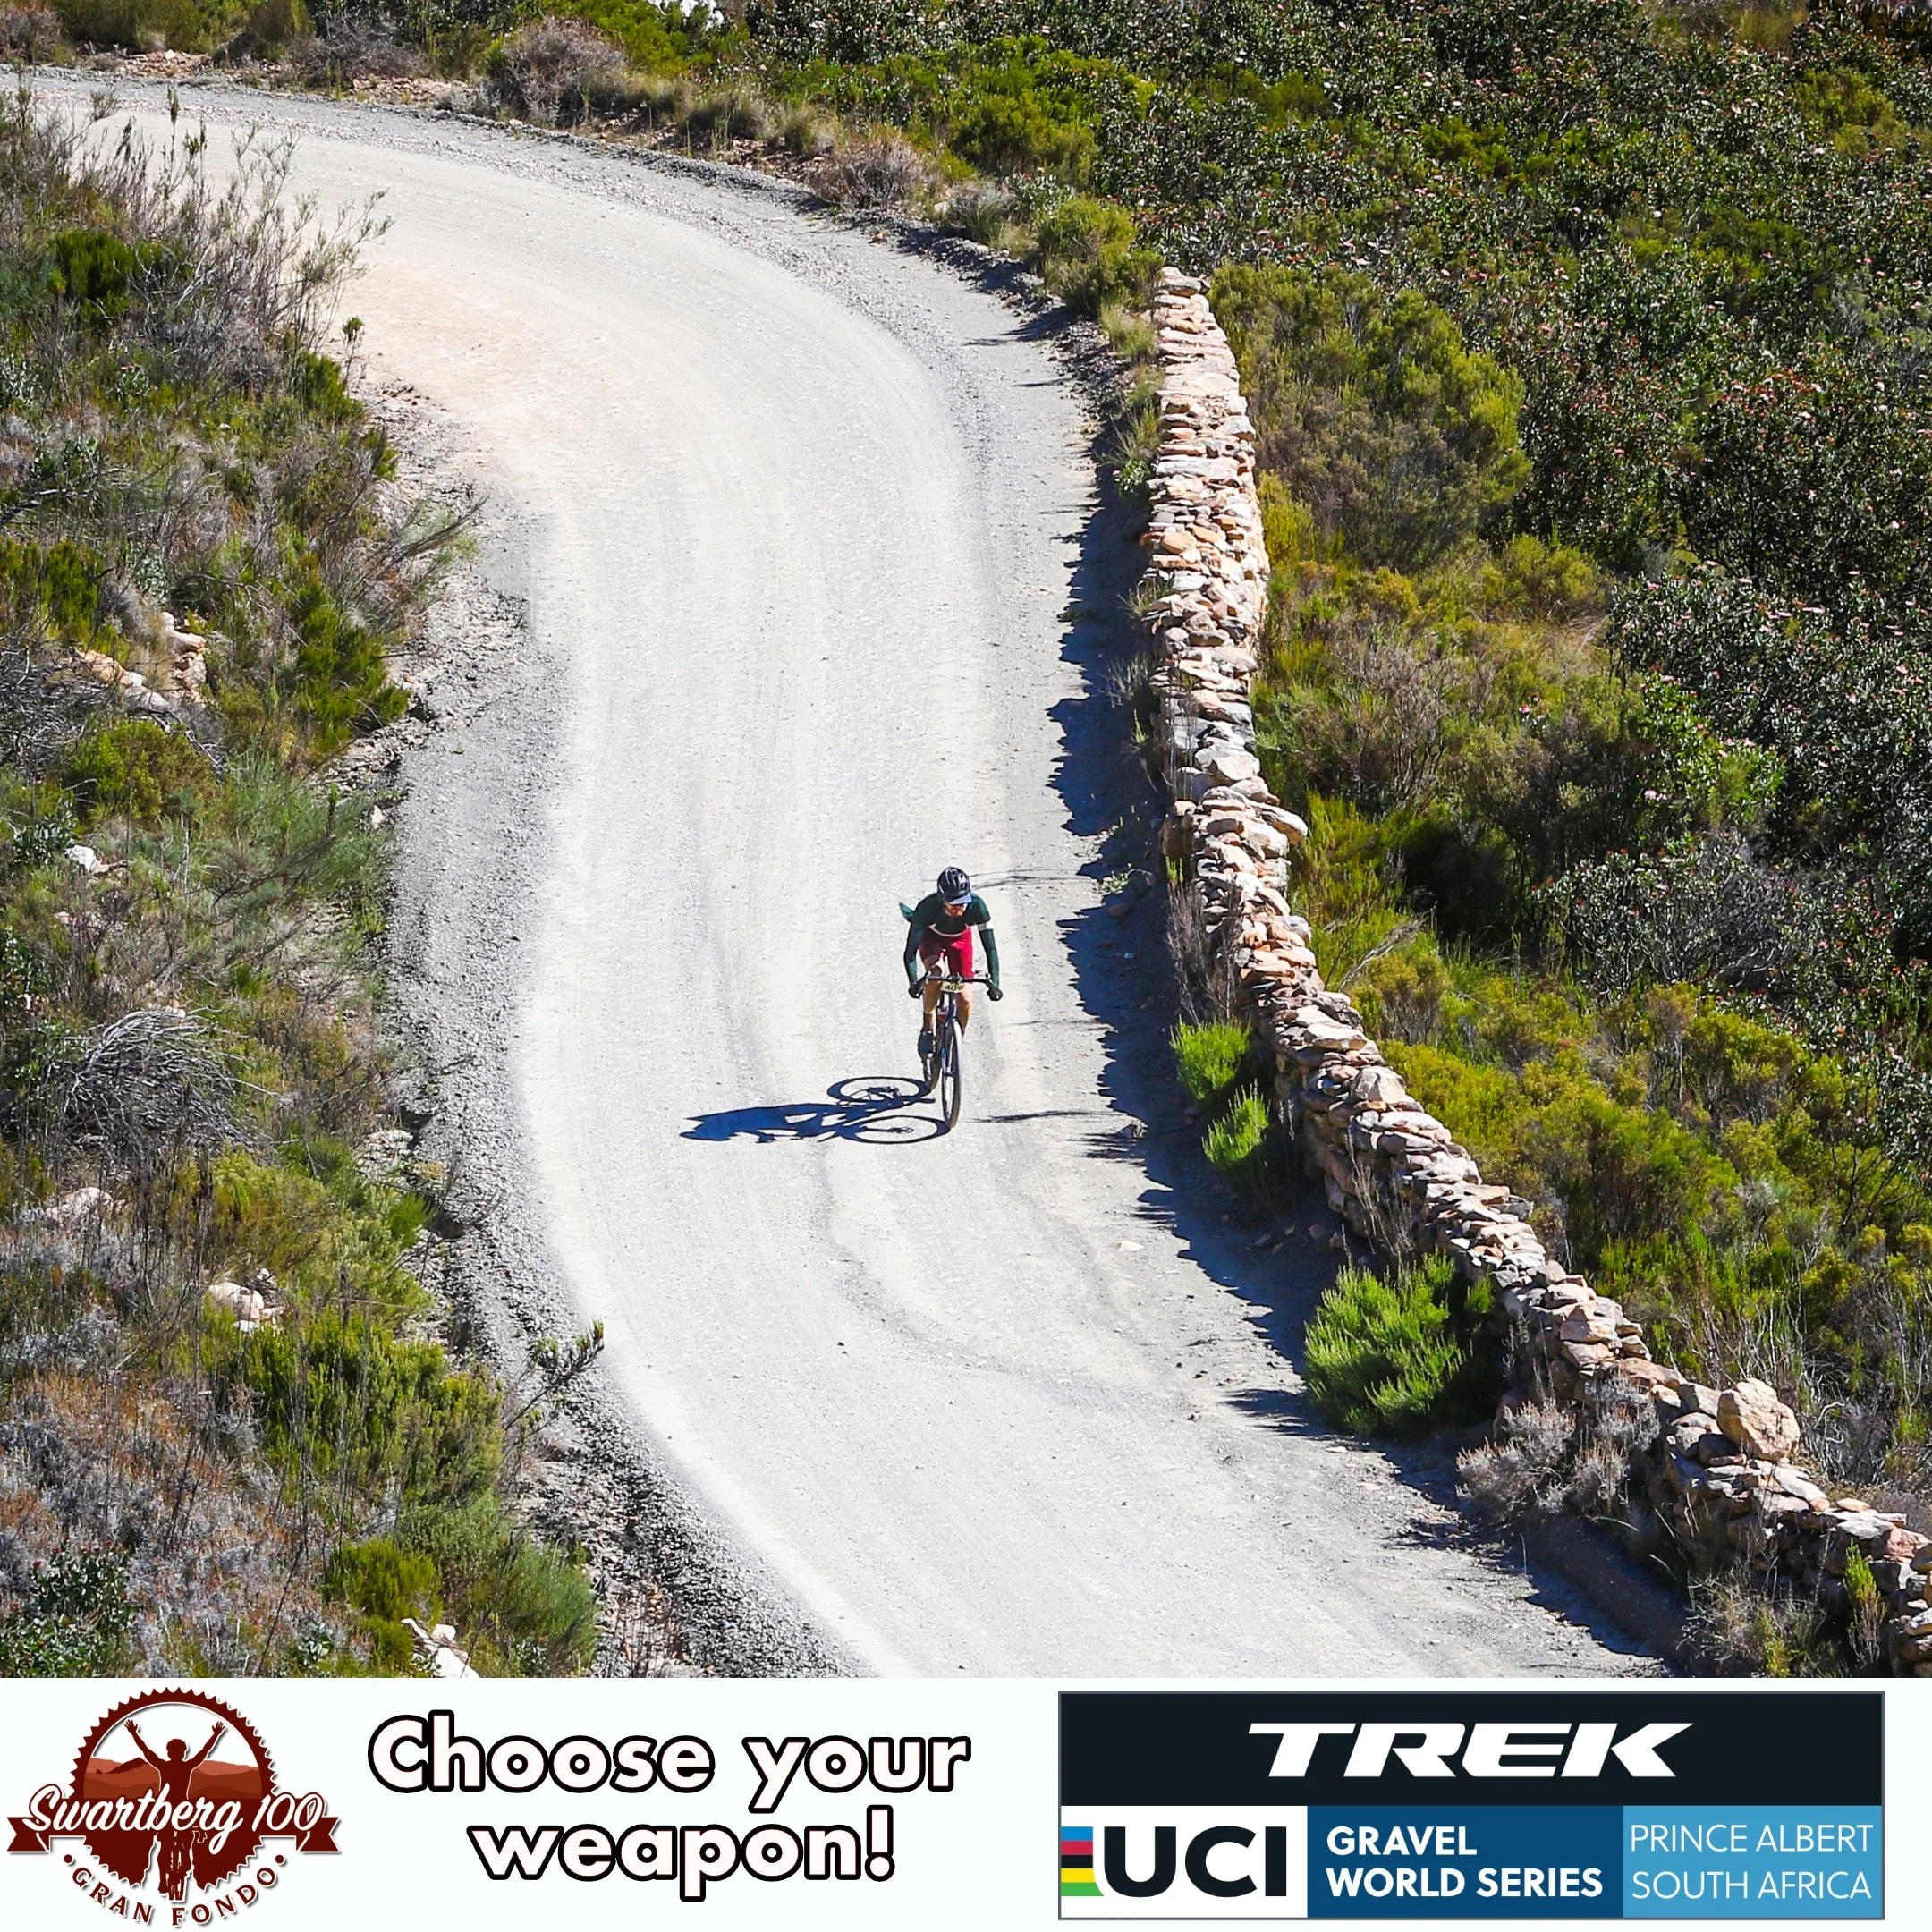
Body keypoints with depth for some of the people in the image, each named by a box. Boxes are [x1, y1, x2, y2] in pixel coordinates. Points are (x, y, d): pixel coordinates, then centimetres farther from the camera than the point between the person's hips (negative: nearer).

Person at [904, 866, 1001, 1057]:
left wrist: (994, 982, -41)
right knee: (936, 972, -35)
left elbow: (991, 947, -30)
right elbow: (910, 951, -36)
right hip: (931, 937, -2)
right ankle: (927, 1026, -16)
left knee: (965, 1001, -9)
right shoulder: (927, 907, -38)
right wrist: (914, 982, -51)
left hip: (960, 939, 2)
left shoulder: (976, 905, -35)